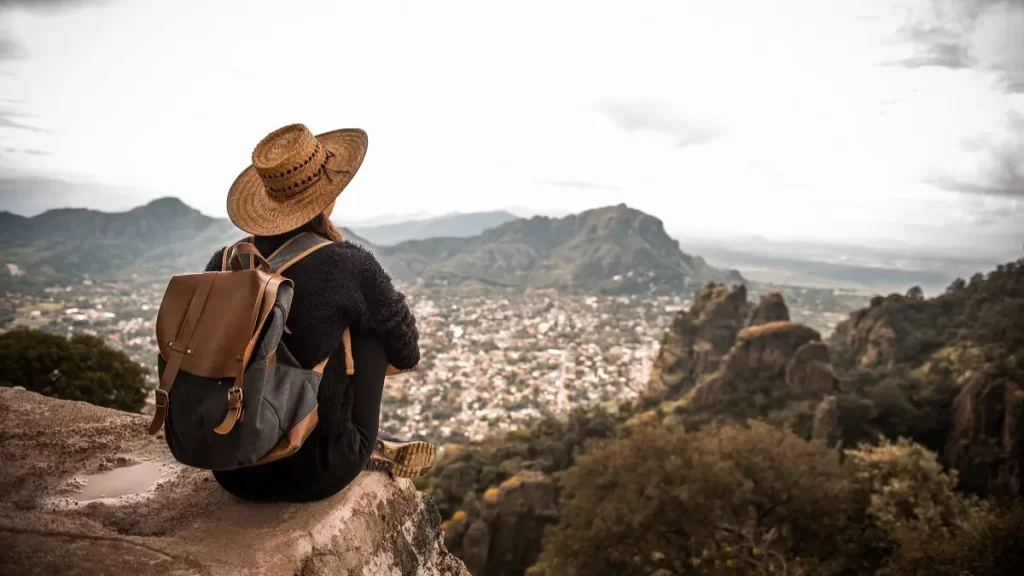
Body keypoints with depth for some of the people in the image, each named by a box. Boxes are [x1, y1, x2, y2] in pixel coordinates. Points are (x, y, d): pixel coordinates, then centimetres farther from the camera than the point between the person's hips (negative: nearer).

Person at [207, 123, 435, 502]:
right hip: (312, 474, -5)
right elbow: (407, 356, -1)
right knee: (369, 325, 8)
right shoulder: (348, 265, -16)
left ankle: (370, 450, 37)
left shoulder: (222, 263, -2)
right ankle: (360, 449, 21)